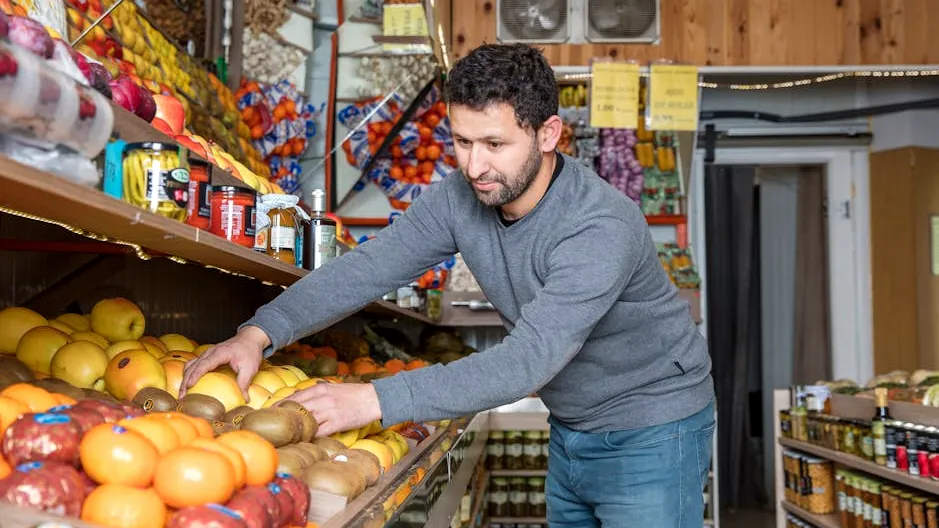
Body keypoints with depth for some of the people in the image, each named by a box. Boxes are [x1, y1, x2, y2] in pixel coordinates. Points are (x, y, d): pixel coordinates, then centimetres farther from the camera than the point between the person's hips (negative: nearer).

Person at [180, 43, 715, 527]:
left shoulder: (602, 227, -33)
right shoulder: (460, 198, -12)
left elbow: (529, 360, -39)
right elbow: (370, 266, -16)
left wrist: (378, 400, -45)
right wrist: (260, 332, -31)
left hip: (649, 435, -6)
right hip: (571, 429, 6)